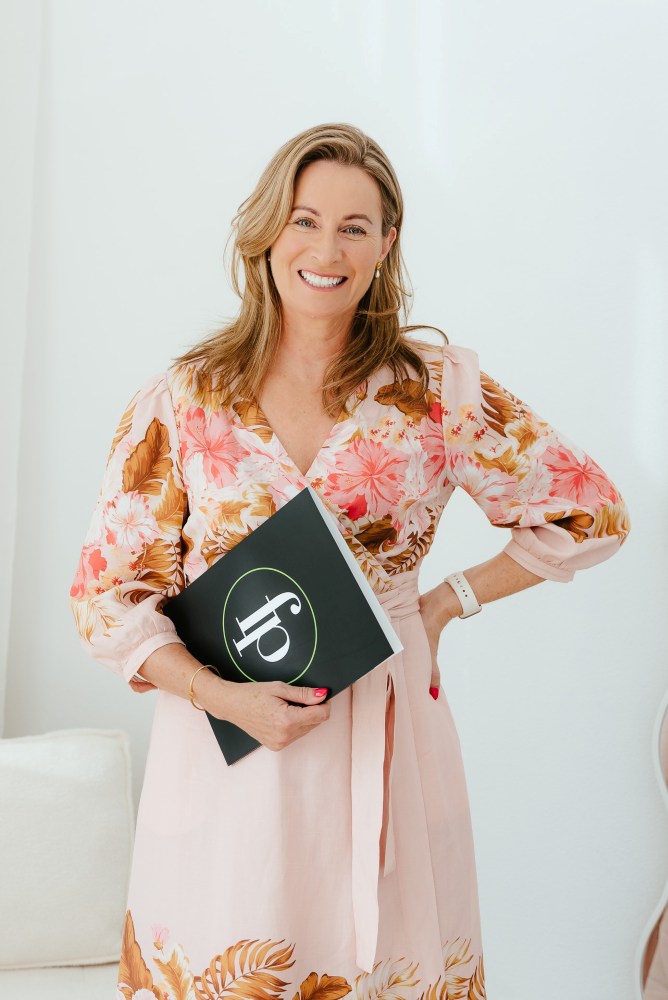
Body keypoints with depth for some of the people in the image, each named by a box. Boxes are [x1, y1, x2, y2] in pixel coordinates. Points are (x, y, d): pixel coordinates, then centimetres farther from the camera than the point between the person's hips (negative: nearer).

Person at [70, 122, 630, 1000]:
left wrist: (446, 604, 0)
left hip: (384, 746, 0)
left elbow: (590, 514, 5)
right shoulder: (182, 402, -1)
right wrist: (224, 696, -14)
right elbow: (107, 596, 0)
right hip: (222, 736, 0)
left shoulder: (439, 389, -2)